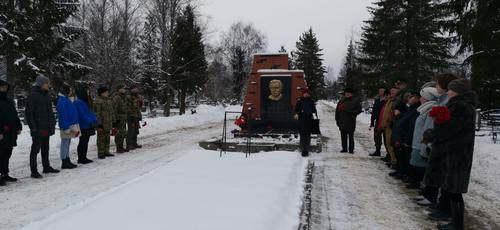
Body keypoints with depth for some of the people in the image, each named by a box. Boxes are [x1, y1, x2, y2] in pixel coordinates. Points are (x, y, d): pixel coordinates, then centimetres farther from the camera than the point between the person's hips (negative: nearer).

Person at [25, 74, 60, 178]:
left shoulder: (46, 95, 13)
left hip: (47, 128, 8)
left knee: (45, 148, 17)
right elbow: (28, 113, -14)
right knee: (35, 149, -2)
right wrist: (33, 127, -18)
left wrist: (53, 123, 14)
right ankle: (34, 171, 4)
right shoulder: (33, 96, -11)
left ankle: (46, 167, 28)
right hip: (38, 129, -8)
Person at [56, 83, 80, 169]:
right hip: (66, 126, -10)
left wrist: (74, 127, 17)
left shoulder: (67, 100, 16)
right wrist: (67, 128, -22)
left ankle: (67, 161, 22)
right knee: (65, 144, -3)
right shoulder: (62, 101, -15)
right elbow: (63, 115, -20)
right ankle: (64, 163, 3)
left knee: (67, 144, 14)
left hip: (70, 125, 10)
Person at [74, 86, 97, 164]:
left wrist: (94, 118, 4)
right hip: (83, 126, -10)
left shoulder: (85, 102, 15)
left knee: (85, 142, 14)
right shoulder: (78, 103, -17)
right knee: (82, 142, -2)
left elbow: (89, 112, 18)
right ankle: (81, 159, 6)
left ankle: (84, 158, 23)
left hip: (87, 126, 10)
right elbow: (82, 115, -22)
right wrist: (91, 121, -23)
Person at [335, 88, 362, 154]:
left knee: (351, 136, 0)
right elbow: (337, 111, 11)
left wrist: (351, 112, -15)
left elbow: (359, 110, -1)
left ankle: (351, 149, 7)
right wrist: (337, 119, 6)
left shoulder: (355, 101, 1)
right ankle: (344, 148, 17)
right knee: (343, 136, 8)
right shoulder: (342, 101, 10)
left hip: (351, 122, -3)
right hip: (342, 122, 3)